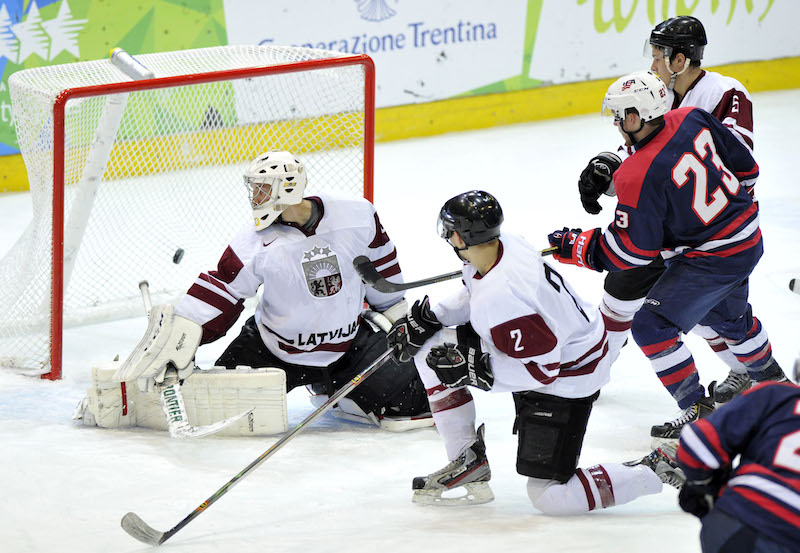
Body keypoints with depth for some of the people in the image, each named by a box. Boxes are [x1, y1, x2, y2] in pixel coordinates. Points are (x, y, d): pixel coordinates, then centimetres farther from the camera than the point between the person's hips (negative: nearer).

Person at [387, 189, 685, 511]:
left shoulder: (501, 298, -36)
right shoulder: (503, 247, -9)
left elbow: (540, 371, -30)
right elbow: (472, 297, 15)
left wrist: (473, 369, -26)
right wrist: (428, 319, 5)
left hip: (565, 380, -10)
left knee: (549, 499, -7)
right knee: (429, 347, 9)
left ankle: (656, 471, 0)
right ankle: (468, 461, 18)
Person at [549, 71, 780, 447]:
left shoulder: (639, 177, -26)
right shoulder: (692, 120, -6)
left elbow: (631, 251, -18)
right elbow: (744, 166, 6)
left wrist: (575, 247, -8)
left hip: (712, 259, -9)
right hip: (748, 237, 9)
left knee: (652, 326, -5)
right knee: (727, 315, 32)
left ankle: (698, 410, -3)